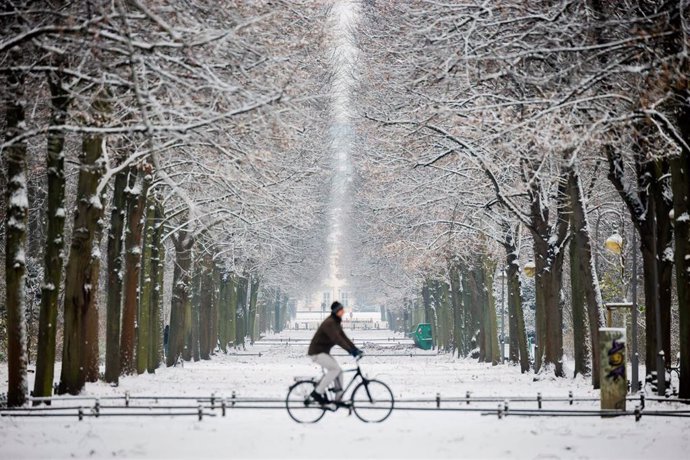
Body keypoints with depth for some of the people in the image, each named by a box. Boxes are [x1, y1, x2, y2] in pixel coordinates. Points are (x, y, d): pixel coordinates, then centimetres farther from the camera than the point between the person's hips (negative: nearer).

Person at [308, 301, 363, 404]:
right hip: (316, 353, -10)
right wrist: (350, 350, -35)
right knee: (335, 368, -20)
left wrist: (355, 349, 1)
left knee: (338, 371, 3)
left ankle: (338, 399, 7)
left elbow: (344, 337, 11)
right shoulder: (329, 323, -21)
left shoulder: (336, 323, 10)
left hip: (324, 352, 10)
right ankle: (317, 392, -13)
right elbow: (337, 339, -31)